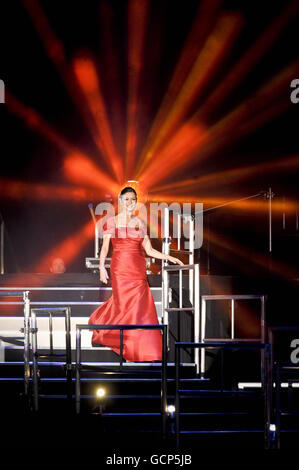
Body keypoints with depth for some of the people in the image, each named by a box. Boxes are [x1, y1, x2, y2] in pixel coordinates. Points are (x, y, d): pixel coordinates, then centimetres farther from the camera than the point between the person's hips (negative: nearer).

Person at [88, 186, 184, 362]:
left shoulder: (141, 223, 12)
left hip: (138, 270, 3)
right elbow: (105, 247, 0)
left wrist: (171, 258, 6)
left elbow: (149, 250, 12)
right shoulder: (112, 221, 4)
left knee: (141, 306, -4)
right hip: (120, 268, -3)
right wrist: (102, 267, -13)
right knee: (123, 305, -9)